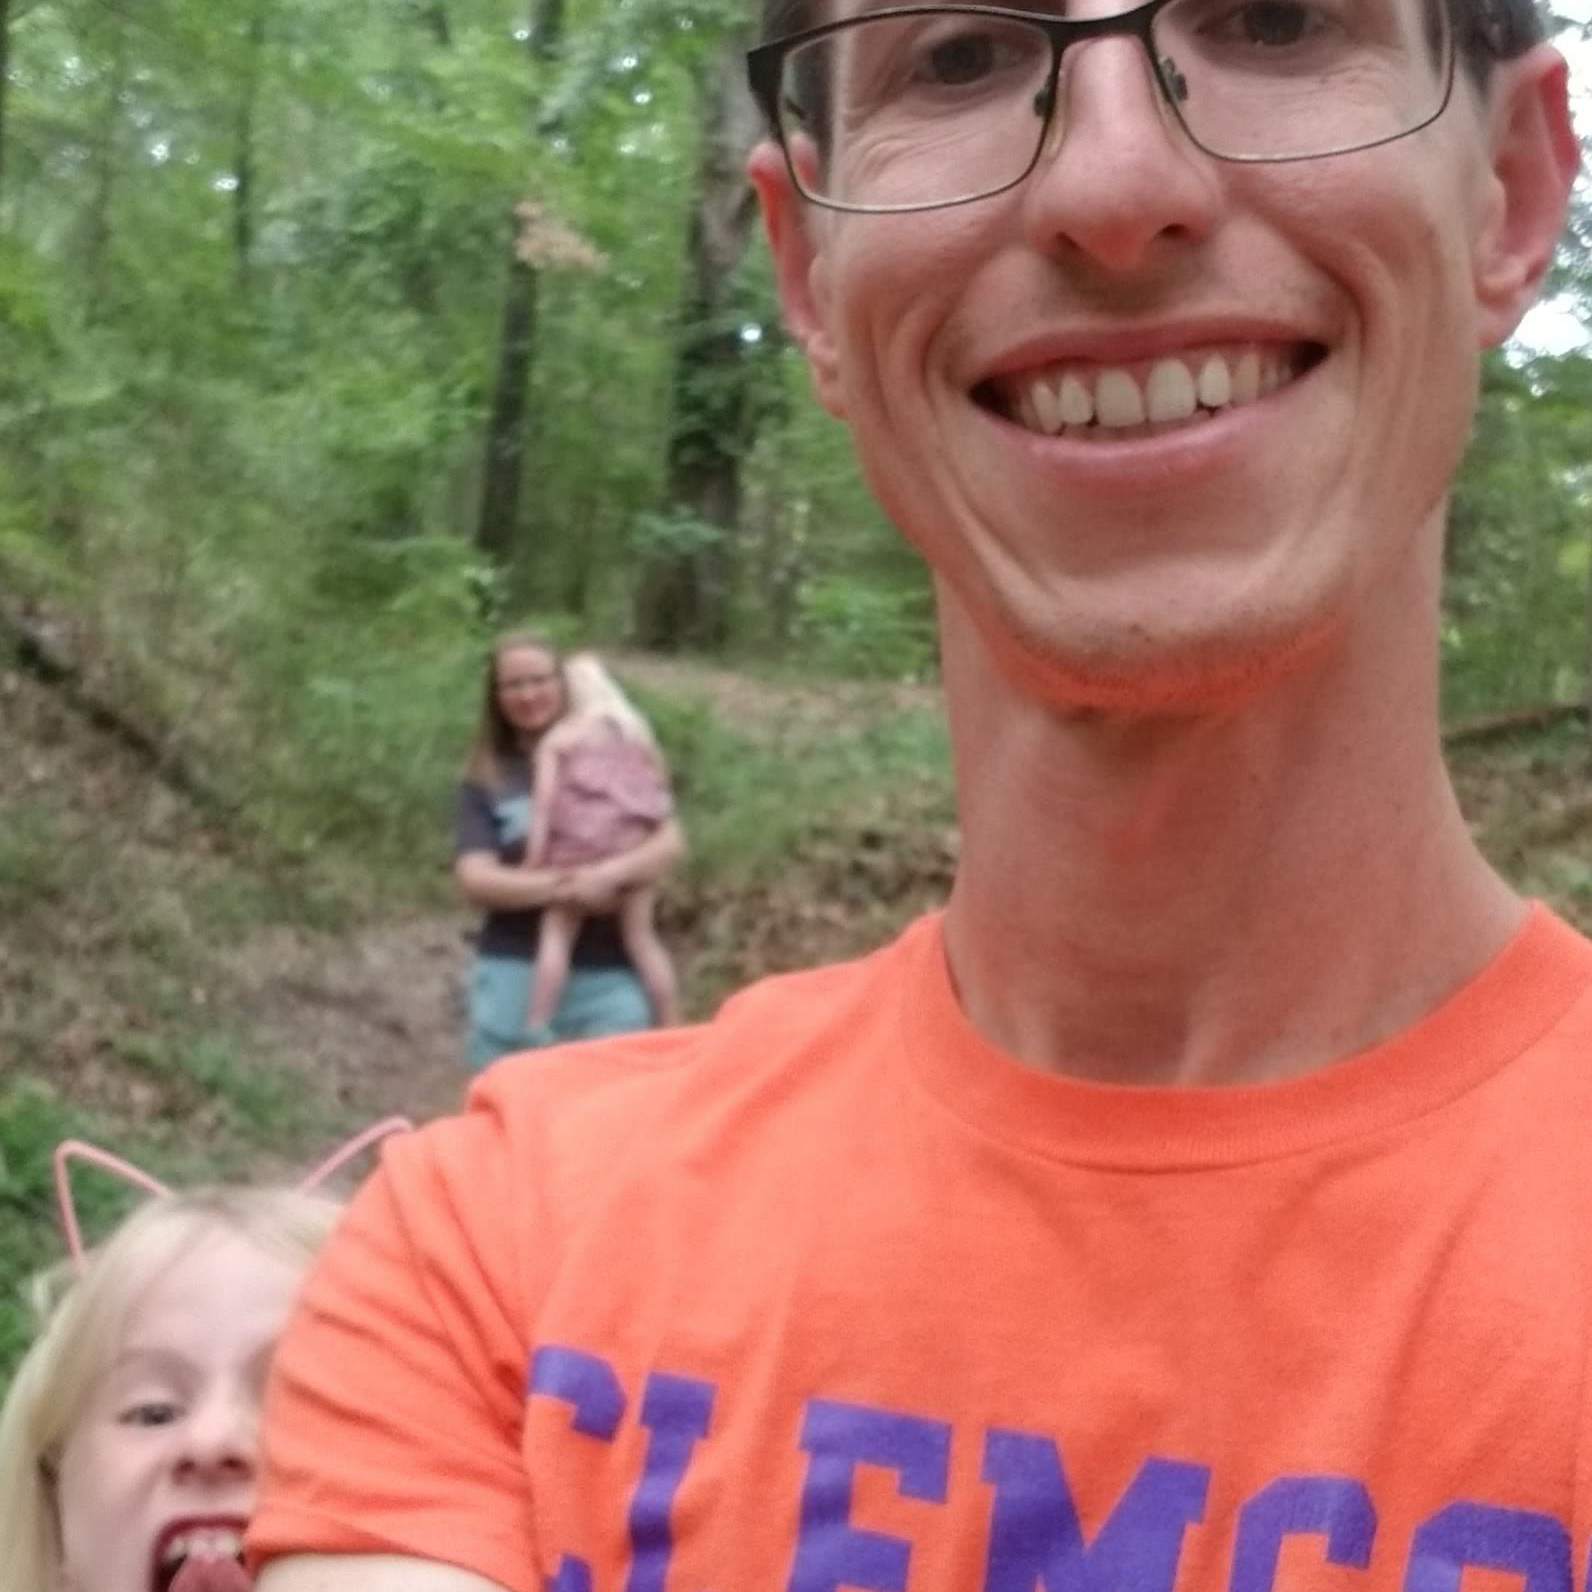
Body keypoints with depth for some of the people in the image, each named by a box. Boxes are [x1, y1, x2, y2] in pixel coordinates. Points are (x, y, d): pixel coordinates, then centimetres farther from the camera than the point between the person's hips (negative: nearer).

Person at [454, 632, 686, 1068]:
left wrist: (610, 875, -20)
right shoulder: (485, 780, 8)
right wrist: (561, 887, -18)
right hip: (516, 974, 0)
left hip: (608, 973, 0)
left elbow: (671, 843, 0)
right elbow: (475, 880, -3)